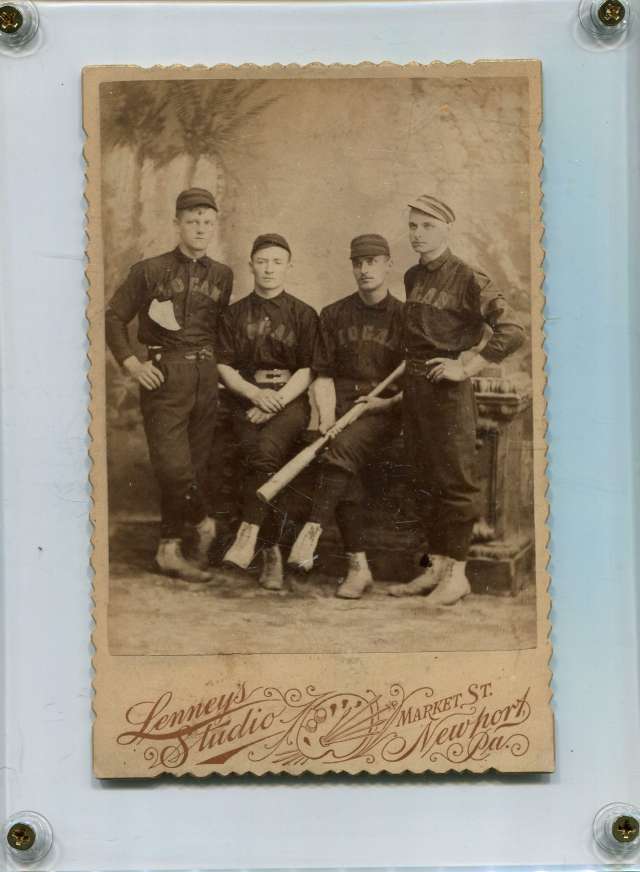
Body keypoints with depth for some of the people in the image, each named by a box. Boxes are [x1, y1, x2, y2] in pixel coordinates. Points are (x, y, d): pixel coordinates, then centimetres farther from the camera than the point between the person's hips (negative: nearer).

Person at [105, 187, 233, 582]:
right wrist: (132, 363, -5)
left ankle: (171, 548, 16)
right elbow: (114, 317, 5)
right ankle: (205, 524, 10)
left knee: (195, 465, 5)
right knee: (173, 464, -14)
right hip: (164, 376, -3)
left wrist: (216, 365, 6)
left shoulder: (222, 276, 12)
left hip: (206, 377, 4)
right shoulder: (149, 270, 2)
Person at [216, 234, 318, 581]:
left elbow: (307, 370, 4)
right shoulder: (234, 314, 17)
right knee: (254, 450, -29)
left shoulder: (303, 314, 12)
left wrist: (276, 400, -12)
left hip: (291, 399, -2)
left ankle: (247, 536, -31)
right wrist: (255, 393, -9)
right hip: (247, 399, 2)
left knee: (266, 449, -32)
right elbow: (224, 366, 9)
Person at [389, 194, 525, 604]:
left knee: (455, 480, -1)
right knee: (425, 480, 11)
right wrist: (411, 370, 14)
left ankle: (457, 573, 8)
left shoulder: (468, 280, -10)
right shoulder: (413, 277, 12)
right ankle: (437, 566, 21)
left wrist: (466, 368, -16)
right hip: (414, 386, 7)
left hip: (448, 390, -7)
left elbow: (512, 331, -18)